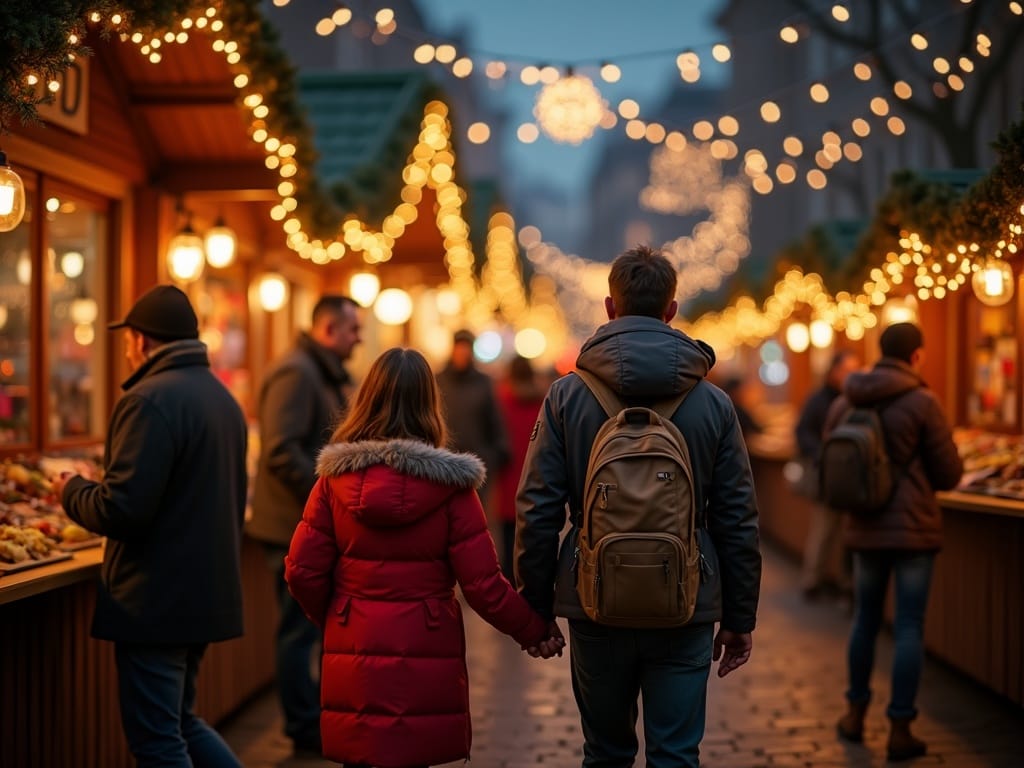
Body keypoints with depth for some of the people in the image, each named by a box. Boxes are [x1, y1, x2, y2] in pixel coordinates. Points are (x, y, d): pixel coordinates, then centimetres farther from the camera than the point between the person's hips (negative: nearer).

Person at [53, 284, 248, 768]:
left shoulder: (150, 400, -17)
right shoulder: (223, 397, 13)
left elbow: (121, 510, -22)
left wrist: (72, 492, -3)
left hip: (157, 600, -9)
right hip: (208, 594, 9)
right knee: (180, 722, 22)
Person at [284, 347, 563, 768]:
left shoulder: (337, 478, -1)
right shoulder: (448, 483, -7)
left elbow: (302, 572, -1)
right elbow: (483, 584, -7)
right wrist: (535, 631, 8)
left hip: (352, 659, 2)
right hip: (426, 660, -2)